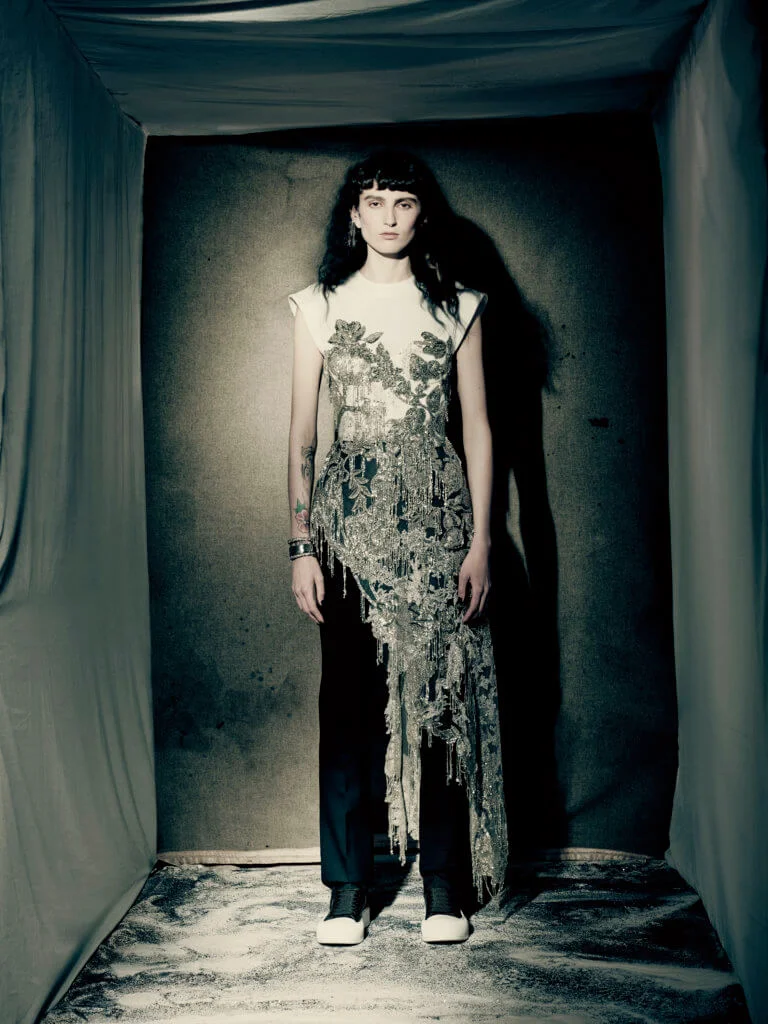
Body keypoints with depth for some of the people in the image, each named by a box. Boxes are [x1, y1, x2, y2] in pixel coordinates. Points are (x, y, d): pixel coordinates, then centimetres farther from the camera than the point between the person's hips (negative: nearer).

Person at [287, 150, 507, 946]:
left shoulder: (457, 306, 9)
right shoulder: (319, 306, 8)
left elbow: (476, 426, 6)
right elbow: (301, 434, 5)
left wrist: (480, 539, -2)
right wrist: (302, 544, -2)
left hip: (434, 510, 0)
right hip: (349, 513, 0)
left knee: (439, 695, 2)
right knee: (347, 699, 0)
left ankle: (444, 886, 15)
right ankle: (348, 888, 13)